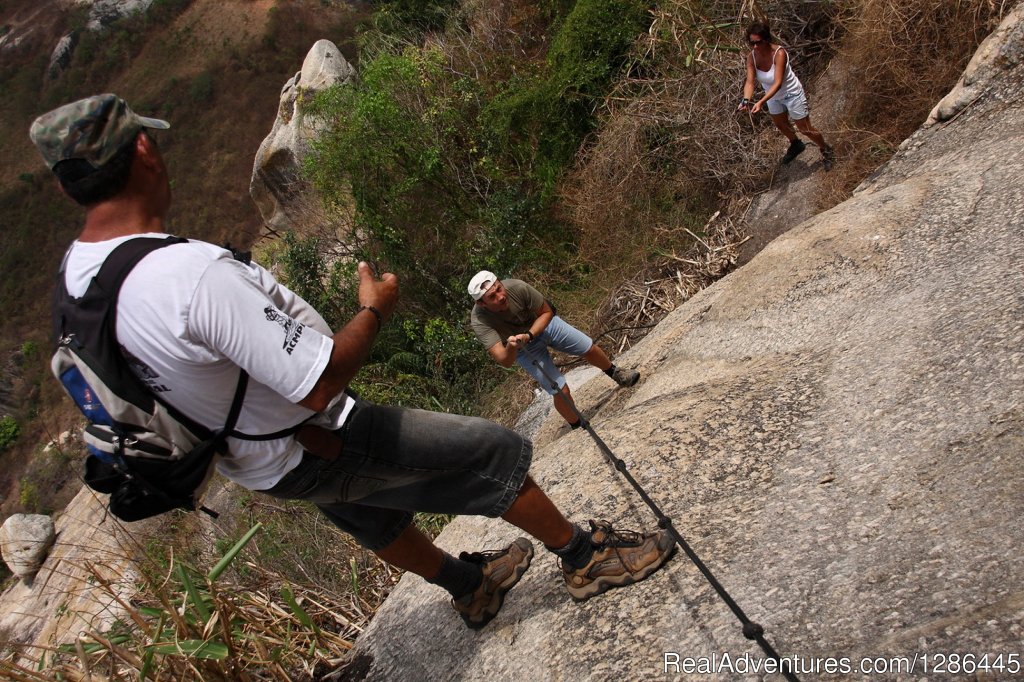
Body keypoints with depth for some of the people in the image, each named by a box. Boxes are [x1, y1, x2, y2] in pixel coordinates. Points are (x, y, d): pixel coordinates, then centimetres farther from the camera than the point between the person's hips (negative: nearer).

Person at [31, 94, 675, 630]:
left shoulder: (78, 268, -5)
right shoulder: (193, 270, -37)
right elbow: (318, 385, -33)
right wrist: (375, 310, -16)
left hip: (248, 460, 10)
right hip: (314, 451, -9)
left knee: (377, 516, 32)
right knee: (498, 450, 2)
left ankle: (471, 586, 55)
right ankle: (587, 557, 25)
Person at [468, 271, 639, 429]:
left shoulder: (517, 287, -35)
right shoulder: (479, 321, -37)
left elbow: (547, 312, -19)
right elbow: (504, 361, -39)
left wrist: (528, 335, -36)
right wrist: (511, 347, -62)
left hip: (544, 322, 2)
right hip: (525, 349, -2)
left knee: (590, 349, 9)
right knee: (561, 391, -7)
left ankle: (614, 372, 43)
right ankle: (578, 427, 23)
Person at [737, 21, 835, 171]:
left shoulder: (779, 53, -34)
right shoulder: (751, 57, -19)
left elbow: (778, 83, -40)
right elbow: (750, 82, -25)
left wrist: (761, 102, -52)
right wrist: (746, 100, -46)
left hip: (792, 94, -6)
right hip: (773, 96, 6)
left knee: (805, 128, 7)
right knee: (780, 125, 28)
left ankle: (826, 151, 33)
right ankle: (796, 145, 58)